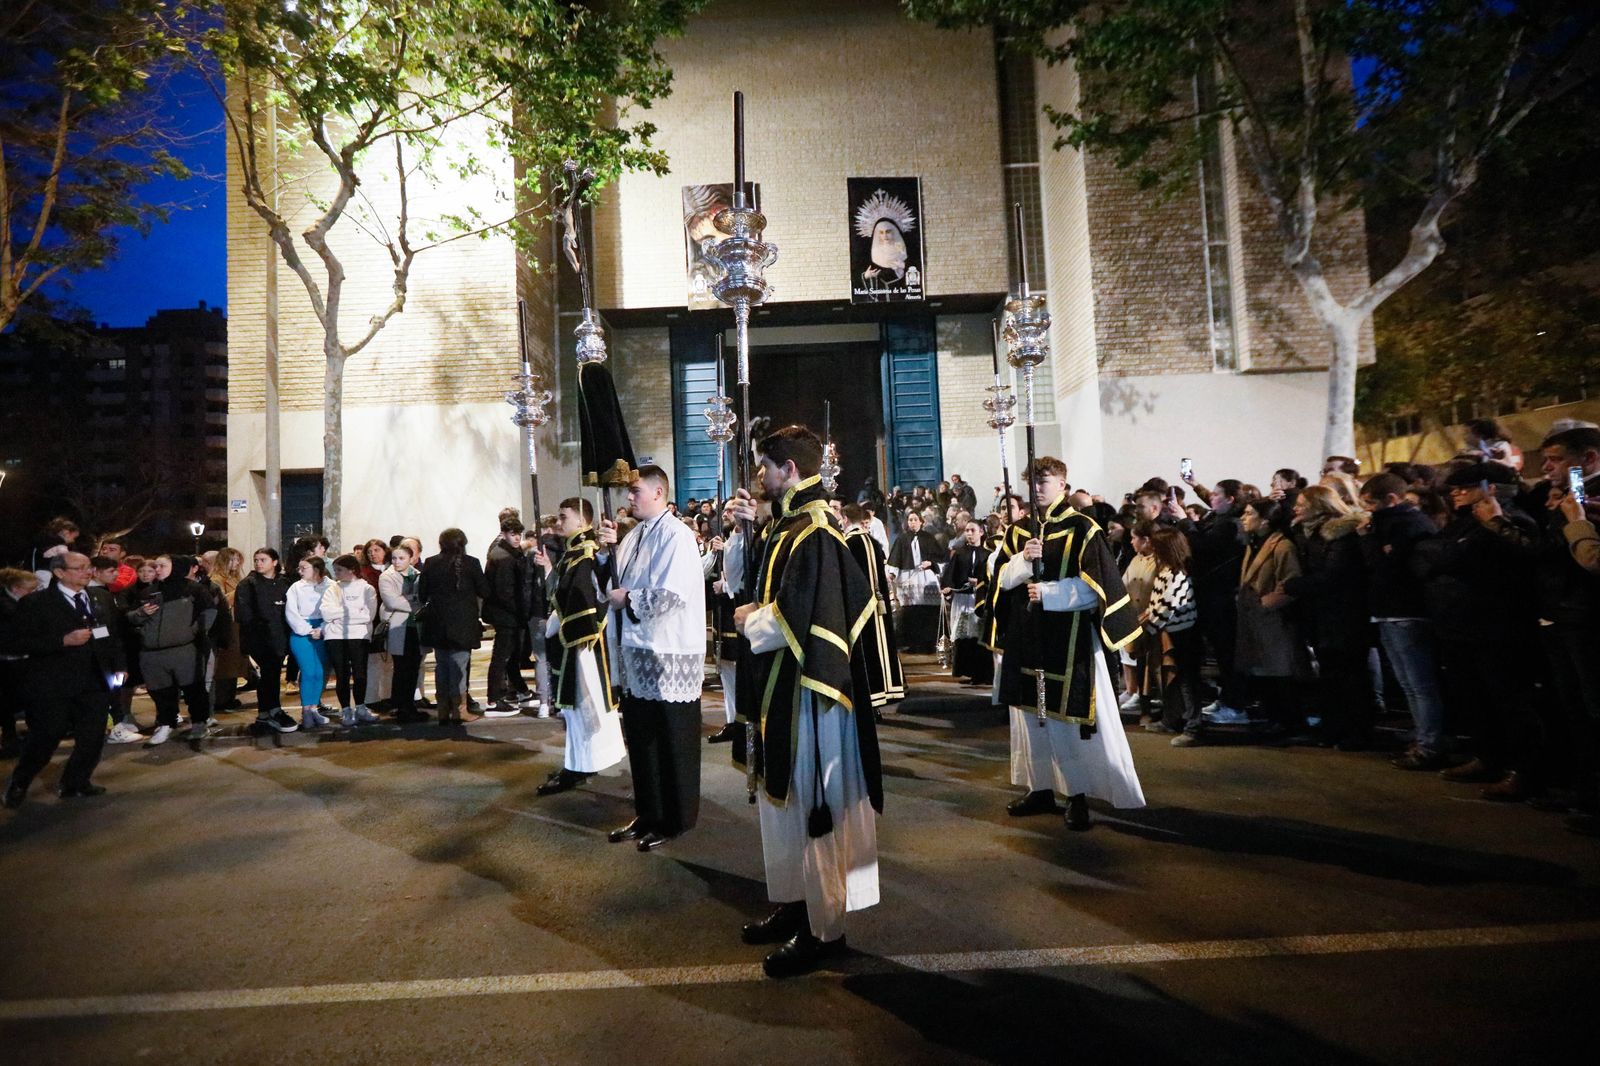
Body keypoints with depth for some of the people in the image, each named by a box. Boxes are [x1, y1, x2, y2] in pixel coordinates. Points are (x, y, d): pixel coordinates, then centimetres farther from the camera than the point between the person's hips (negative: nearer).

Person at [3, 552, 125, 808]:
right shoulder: (36, 603, -6)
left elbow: (112, 635, 16)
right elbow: (18, 644, -11)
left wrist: (117, 667, 5)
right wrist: (64, 641, -21)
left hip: (95, 684, 5)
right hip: (52, 687, -4)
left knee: (92, 739, 6)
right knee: (45, 739, 4)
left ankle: (76, 783, 25)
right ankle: (18, 785, 29)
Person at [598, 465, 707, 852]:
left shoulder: (675, 536, -13)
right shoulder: (635, 535, 13)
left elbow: (671, 595, -23)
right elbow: (614, 580, 16)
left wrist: (628, 599, -11)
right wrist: (609, 549, 0)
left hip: (667, 655, -9)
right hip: (636, 651, 9)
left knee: (672, 744, 5)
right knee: (640, 737, 17)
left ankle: (675, 819, 19)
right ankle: (648, 813, 31)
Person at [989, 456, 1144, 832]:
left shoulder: (1082, 530, -6)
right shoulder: (1019, 530, 10)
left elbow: (1094, 586, -11)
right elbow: (1001, 578, 6)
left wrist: (1048, 592, -18)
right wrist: (1023, 560, -12)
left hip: (1068, 639, -5)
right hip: (1026, 637, 5)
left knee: (1069, 717, -2)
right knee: (1031, 715, 11)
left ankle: (1078, 794, 12)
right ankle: (1040, 788, 23)